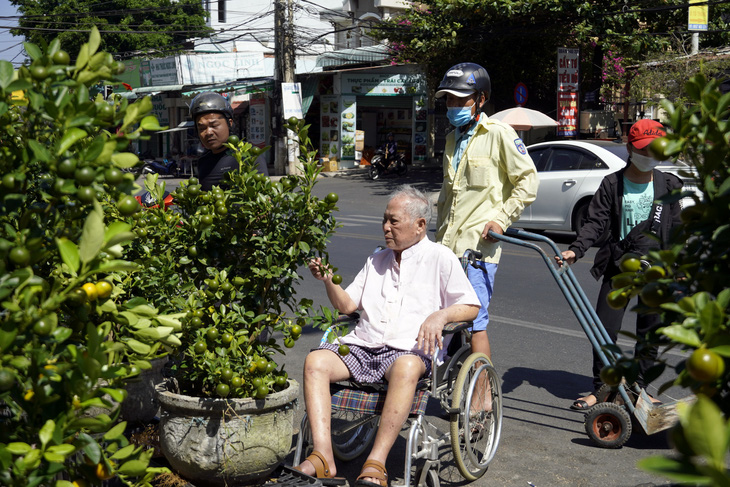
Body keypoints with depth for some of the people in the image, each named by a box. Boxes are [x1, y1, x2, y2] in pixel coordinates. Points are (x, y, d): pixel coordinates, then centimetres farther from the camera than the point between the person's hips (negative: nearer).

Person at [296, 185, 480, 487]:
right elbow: (347, 305, 22)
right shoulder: (376, 260, 25)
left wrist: (440, 315, -14)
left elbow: (471, 307, 5)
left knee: (406, 368, -40)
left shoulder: (440, 258, 9)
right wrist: (328, 281, 4)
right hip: (362, 346, 5)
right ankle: (323, 458, -30)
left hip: (409, 349, -5)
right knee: (315, 361, -22)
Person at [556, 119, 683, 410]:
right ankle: (600, 389, 11)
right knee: (605, 329, -4)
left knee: (650, 332, 8)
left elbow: (676, 228, 8)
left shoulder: (668, 185, 4)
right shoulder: (612, 184, -3)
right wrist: (575, 250, -22)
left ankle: (639, 388, 23)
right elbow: (596, 222, -7)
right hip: (619, 266, -2)